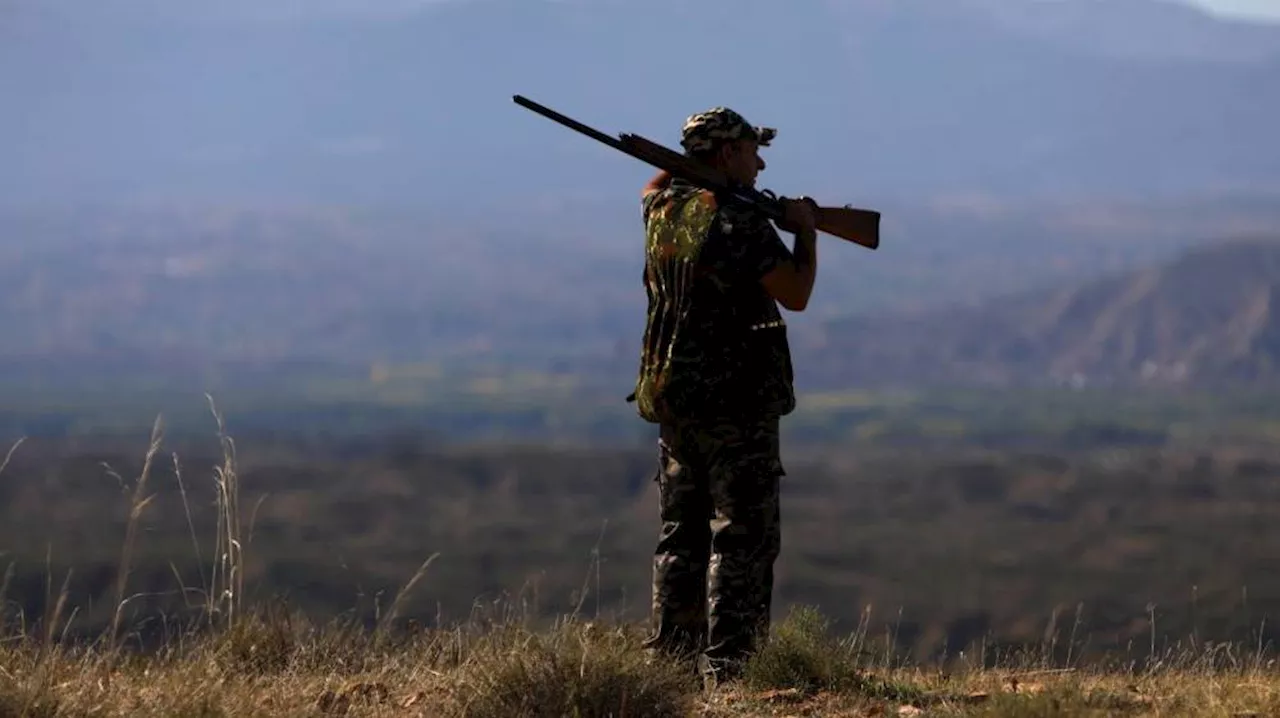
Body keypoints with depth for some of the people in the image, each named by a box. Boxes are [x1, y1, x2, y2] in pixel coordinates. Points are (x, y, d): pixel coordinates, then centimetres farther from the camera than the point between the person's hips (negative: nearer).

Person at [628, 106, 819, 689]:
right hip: (738, 401, -8)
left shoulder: (662, 210, 7)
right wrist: (806, 230, 1)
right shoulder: (739, 221, -16)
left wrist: (686, 160, 19)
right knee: (742, 539, -5)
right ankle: (725, 668, -9)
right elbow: (795, 295, -13)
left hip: (672, 399, 8)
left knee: (681, 536, 13)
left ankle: (669, 657, 14)